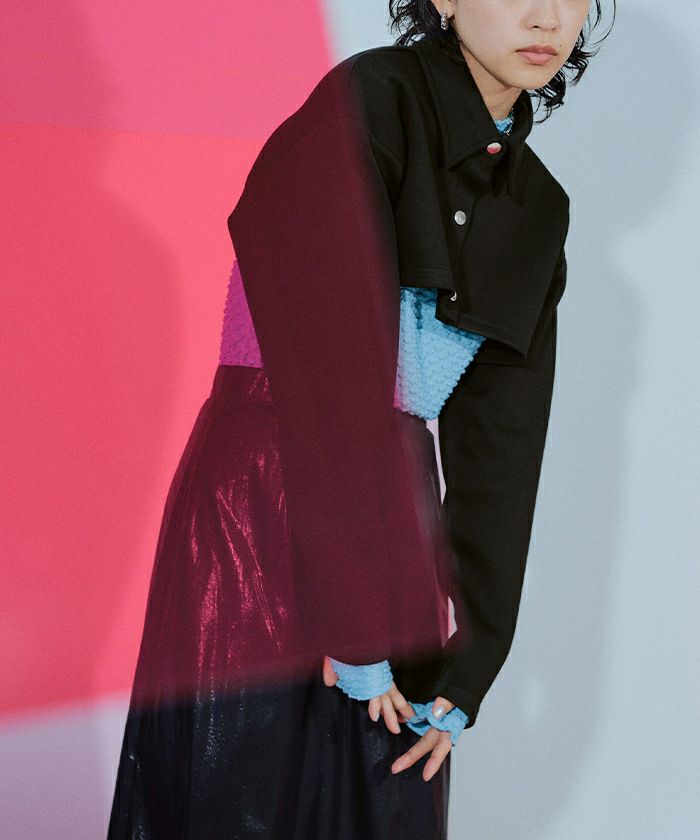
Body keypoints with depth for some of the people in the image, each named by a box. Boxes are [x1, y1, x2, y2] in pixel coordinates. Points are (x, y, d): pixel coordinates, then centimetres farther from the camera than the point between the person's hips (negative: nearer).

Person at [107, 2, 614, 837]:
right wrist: (357, 628, -19)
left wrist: (467, 673, 2)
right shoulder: (370, 102, -12)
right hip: (263, 509, -6)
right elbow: (333, 376, -19)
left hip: (396, 509, 6)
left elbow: (501, 446, 6)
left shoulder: (536, 209, 9)